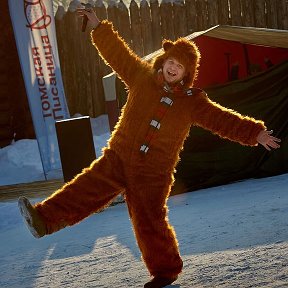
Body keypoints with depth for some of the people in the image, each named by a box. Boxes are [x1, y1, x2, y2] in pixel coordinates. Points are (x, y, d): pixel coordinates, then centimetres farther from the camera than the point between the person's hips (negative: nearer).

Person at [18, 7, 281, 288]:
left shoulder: (192, 101, -1)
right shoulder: (143, 77, 5)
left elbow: (224, 120, -4)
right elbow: (117, 54, 8)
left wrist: (255, 132, -13)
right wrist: (98, 27, 2)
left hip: (153, 173, -2)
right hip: (118, 157, 2)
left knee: (150, 223, 2)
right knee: (88, 187, -16)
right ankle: (45, 219, -25)